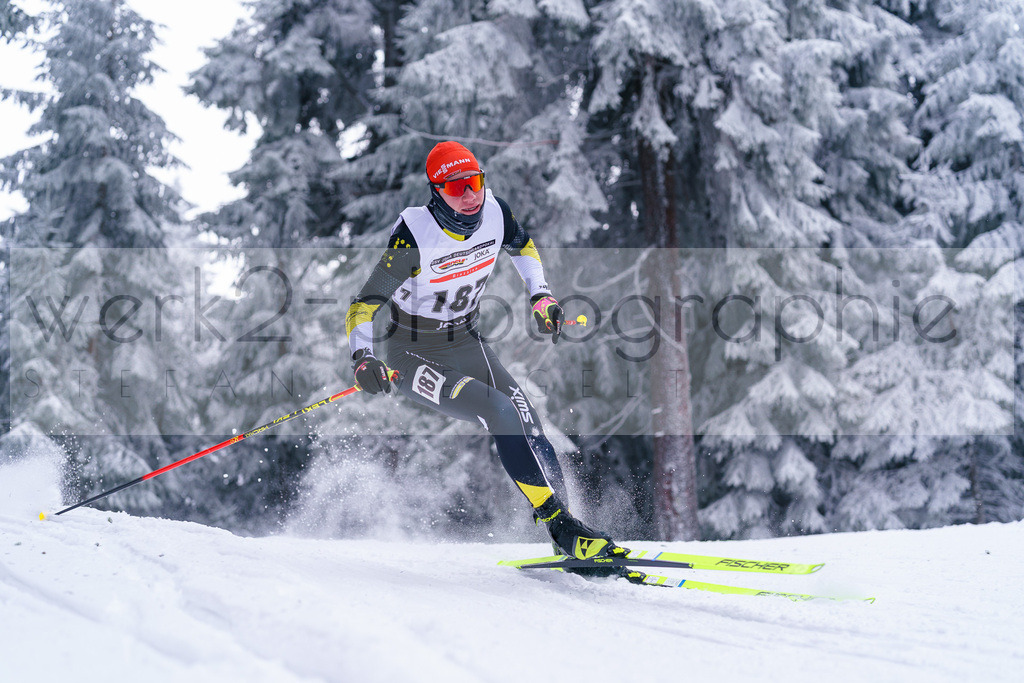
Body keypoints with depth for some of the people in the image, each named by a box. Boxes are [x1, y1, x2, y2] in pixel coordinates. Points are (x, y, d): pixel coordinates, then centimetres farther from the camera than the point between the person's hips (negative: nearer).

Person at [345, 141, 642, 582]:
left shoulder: (495, 214, -10)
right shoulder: (414, 238, -25)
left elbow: (523, 247, 15)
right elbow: (363, 306, -22)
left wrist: (541, 296, 3)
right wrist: (363, 359, -37)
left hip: (466, 344, 5)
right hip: (414, 356, -5)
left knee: (526, 425, -12)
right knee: (499, 412, -26)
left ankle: (567, 537, -6)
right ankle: (559, 523, -24)